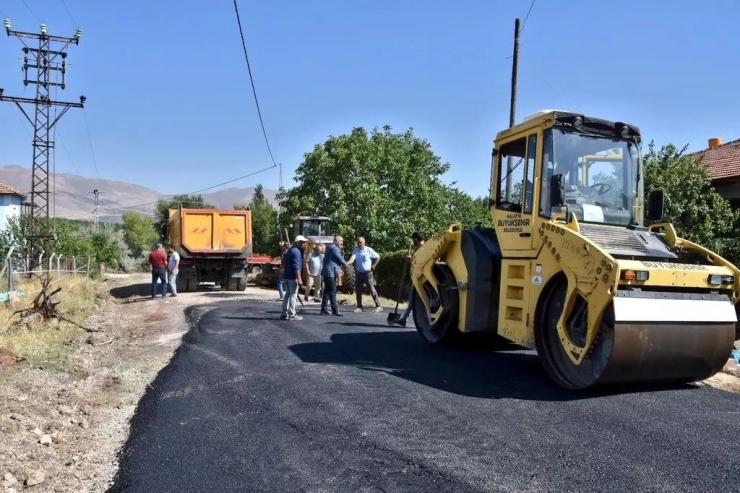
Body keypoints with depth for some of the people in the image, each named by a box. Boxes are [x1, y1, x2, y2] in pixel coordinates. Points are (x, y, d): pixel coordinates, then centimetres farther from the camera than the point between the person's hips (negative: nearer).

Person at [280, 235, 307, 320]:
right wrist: (299, 279, -23)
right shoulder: (296, 251, -15)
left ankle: (284, 314, 16)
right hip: (293, 276, -10)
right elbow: (296, 266, -22)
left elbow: (284, 263, 22)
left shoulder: (290, 250, 16)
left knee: (287, 294, 14)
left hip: (286, 275, 10)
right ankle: (292, 315, -2)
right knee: (293, 295, -4)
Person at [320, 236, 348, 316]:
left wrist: (338, 269, 20)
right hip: (331, 273, -11)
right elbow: (340, 259, -12)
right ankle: (335, 310, -11)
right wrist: (346, 264, 6)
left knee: (327, 291, 12)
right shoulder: (334, 248, -13)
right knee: (332, 291, -10)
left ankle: (324, 309, 16)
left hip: (328, 272, 11)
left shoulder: (331, 248, 20)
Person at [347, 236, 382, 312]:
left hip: (367, 273, -3)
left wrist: (373, 266, -1)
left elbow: (378, 257, 2)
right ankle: (359, 307, 16)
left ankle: (378, 306, 2)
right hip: (358, 273, 4)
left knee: (372, 290, -4)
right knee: (358, 290, 5)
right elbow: (352, 259, -13)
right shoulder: (355, 251, 1)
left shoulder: (369, 250, -6)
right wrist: (346, 263, -28)